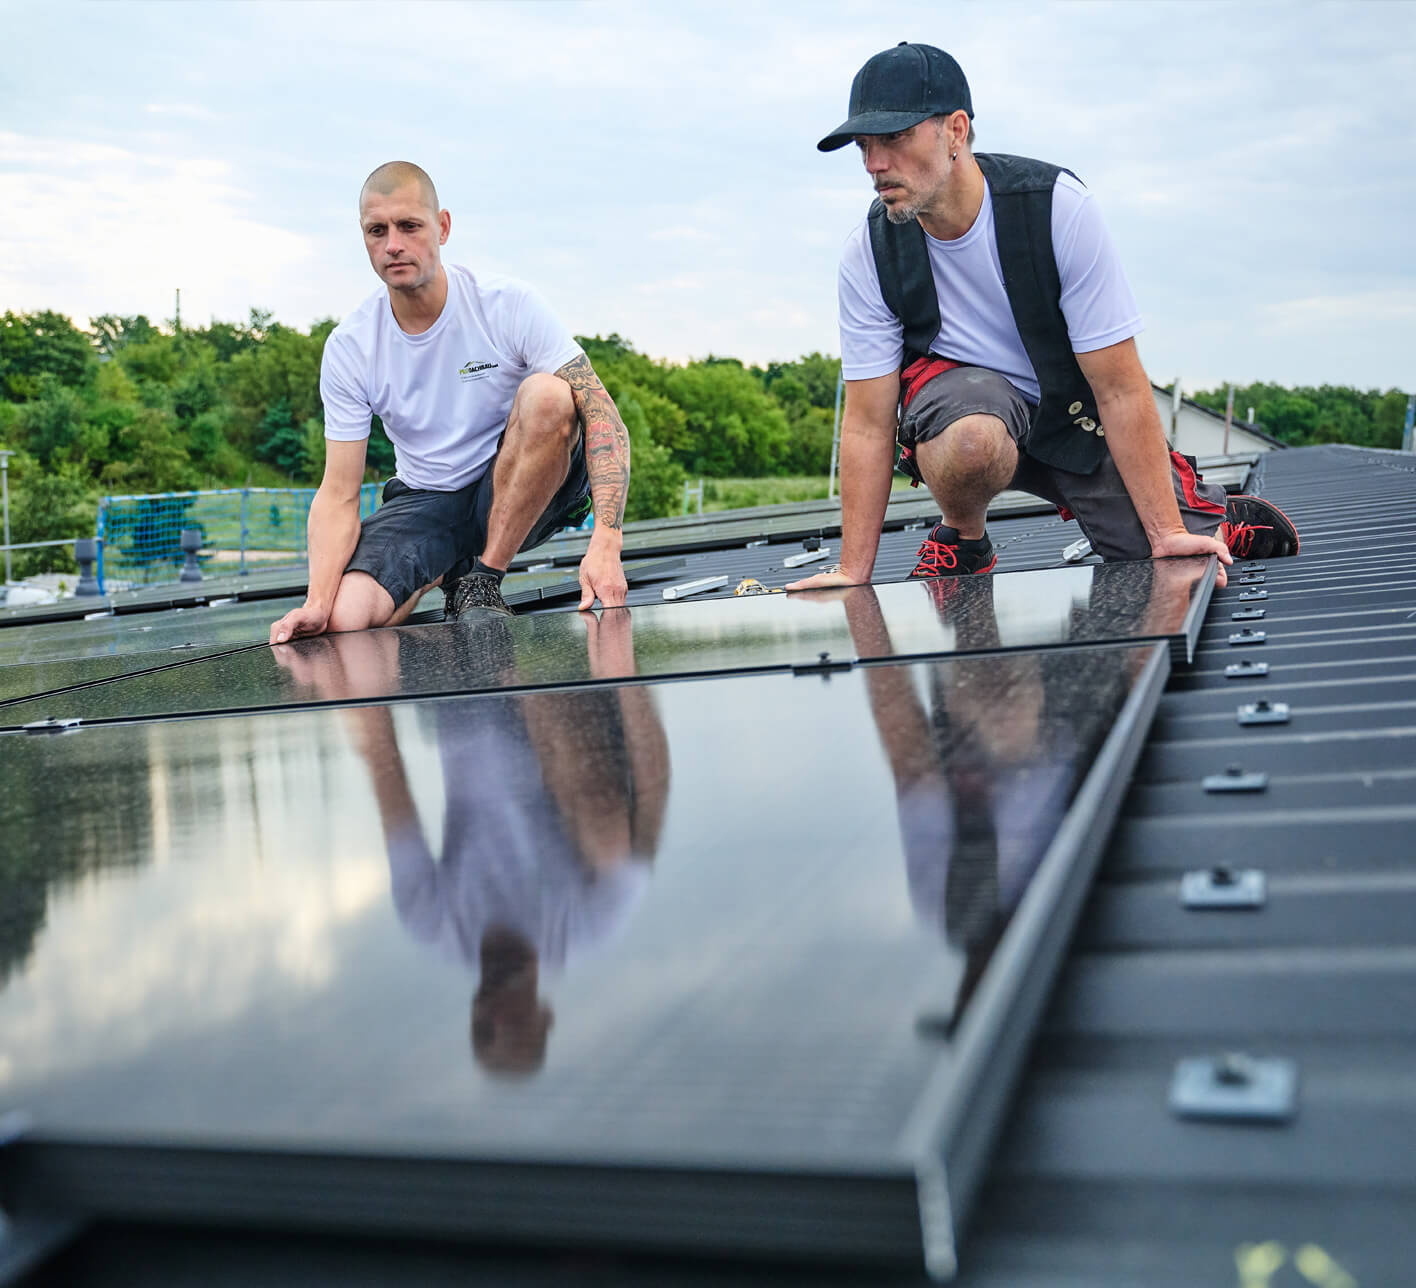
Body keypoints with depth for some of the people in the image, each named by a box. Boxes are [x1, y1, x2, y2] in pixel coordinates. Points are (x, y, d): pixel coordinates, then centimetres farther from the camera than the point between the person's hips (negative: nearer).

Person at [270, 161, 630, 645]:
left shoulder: (508, 304, -15)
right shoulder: (348, 348, -8)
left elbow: (604, 418, -21)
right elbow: (339, 495, -9)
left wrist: (605, 544, -37)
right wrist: (317, 602, -28)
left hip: (525, 494, -1)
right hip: (425, 501, 2)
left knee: (547, 394, -32)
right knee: (343, 618, -26)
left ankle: (482, 579, -16)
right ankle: (439, 575, 11)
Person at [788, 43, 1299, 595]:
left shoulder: (1056, 205, -24)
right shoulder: (868, 252, -18)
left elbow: (1119, 388, -21)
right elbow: (867, 424, -14)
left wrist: (1168, 532, -22)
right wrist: (853, 574, -16)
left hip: (1073, 402, 0)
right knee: (972, 438, -38)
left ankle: (1206, 514, 25)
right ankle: (962, 540, -5)